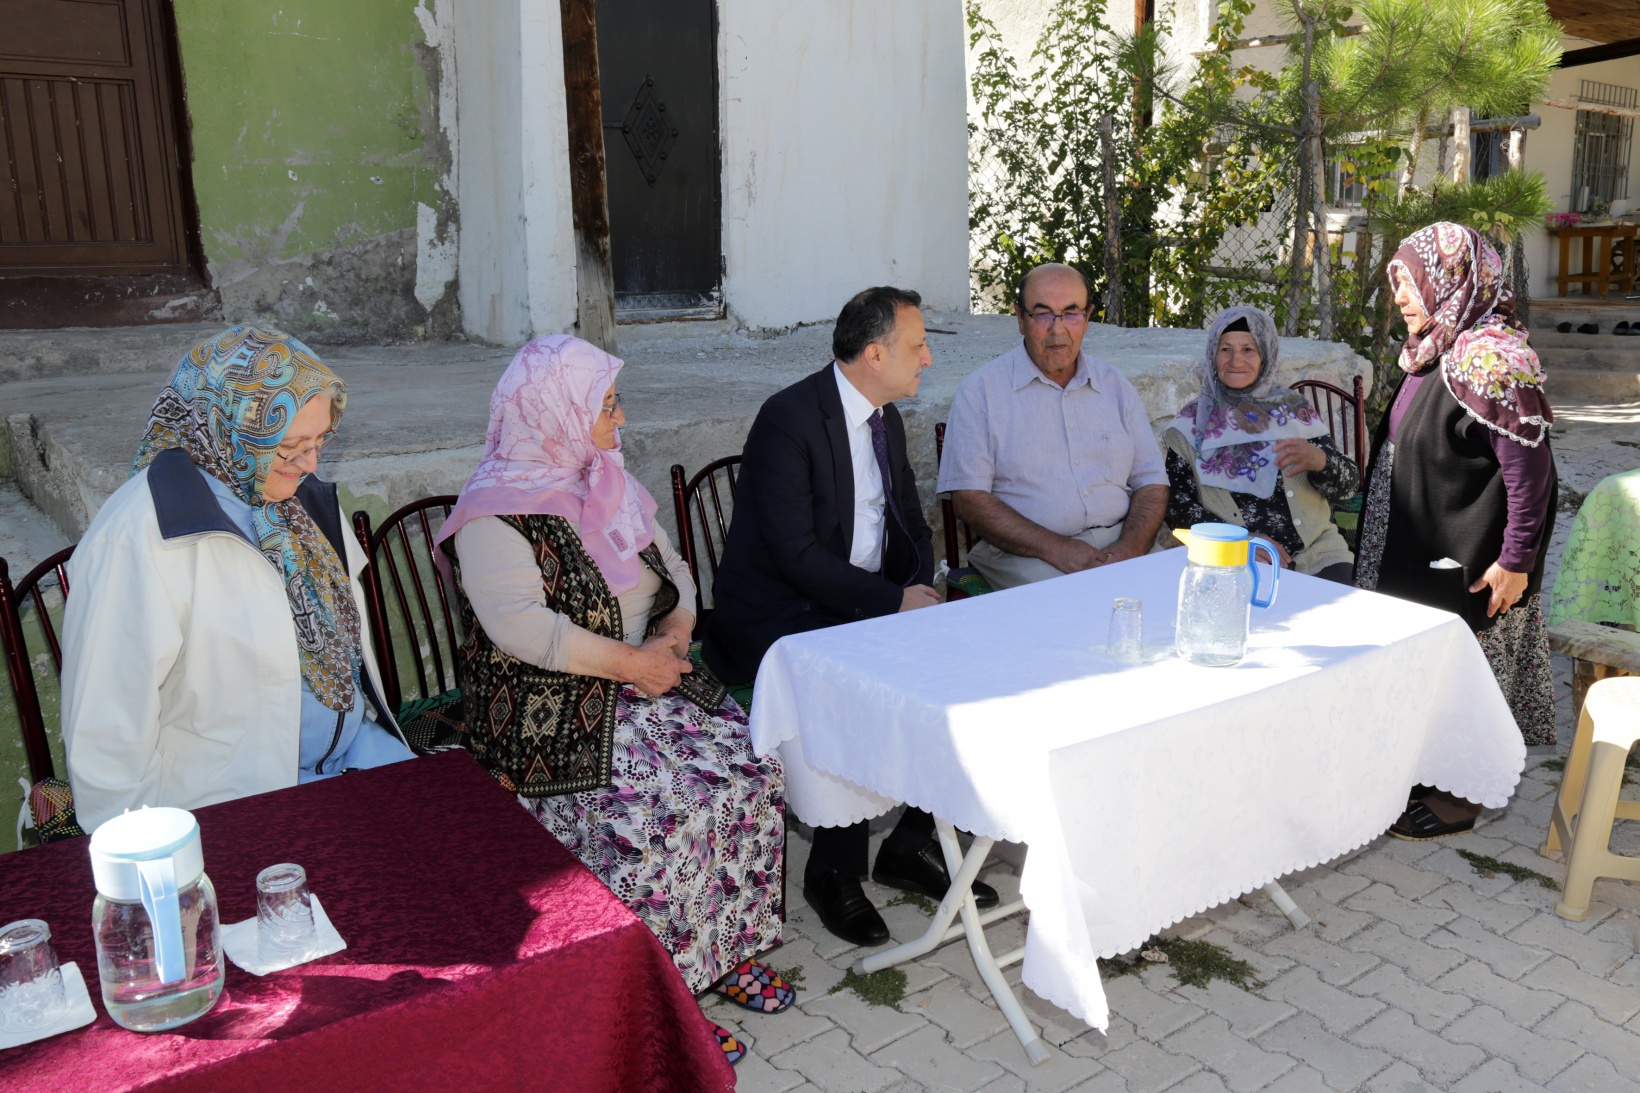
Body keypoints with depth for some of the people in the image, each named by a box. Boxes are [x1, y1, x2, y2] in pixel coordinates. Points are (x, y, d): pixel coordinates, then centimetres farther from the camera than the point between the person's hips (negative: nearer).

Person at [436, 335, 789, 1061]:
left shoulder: (609, 484, 15)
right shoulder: (496, 513, -11)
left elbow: (672, 569, 17)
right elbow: (521, 627, -23)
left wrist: (674, 632, -4)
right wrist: (630, 662, -19)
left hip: (647, 684, 7)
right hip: (551, 717, -7)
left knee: (750, 769, -12)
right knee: (657, 813, -27)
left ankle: (722, 948, 5)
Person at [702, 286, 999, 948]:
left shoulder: (885, 416, 10)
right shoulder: (788, 418, -17)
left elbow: (912, 523, 16)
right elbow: (797, 553, -23)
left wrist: (920, 584, -5)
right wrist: (894, 600, -22)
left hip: (872, 602, 8)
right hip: (779, 616, -8)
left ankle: (911, 845, 3)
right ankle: (834, 870, -10)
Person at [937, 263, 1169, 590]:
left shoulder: (1116, 387, 16)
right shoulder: (980, 390, 2)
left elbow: (1151, 483, 13)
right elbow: (968, 498, -6)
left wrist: (1128, 550, -8)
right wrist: (1055, 549, -16)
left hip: (1119, 544, 5)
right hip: (1024, 552, -5)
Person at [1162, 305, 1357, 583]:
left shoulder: (1295, 409, 11)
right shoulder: (1192, 423, 6)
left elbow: (1348, 486, 7)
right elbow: (1177, 507, 1)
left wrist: (1319, 460, -16)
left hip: (1317, 554, 2)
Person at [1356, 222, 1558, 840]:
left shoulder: (1489, 359, -21)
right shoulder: (1433, 353, 7)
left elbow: (1530, 468, -22)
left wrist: (1516, 561, -21)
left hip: (1466, 566, -9)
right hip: (1419, 552, 9)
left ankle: (1459, 801, 20)